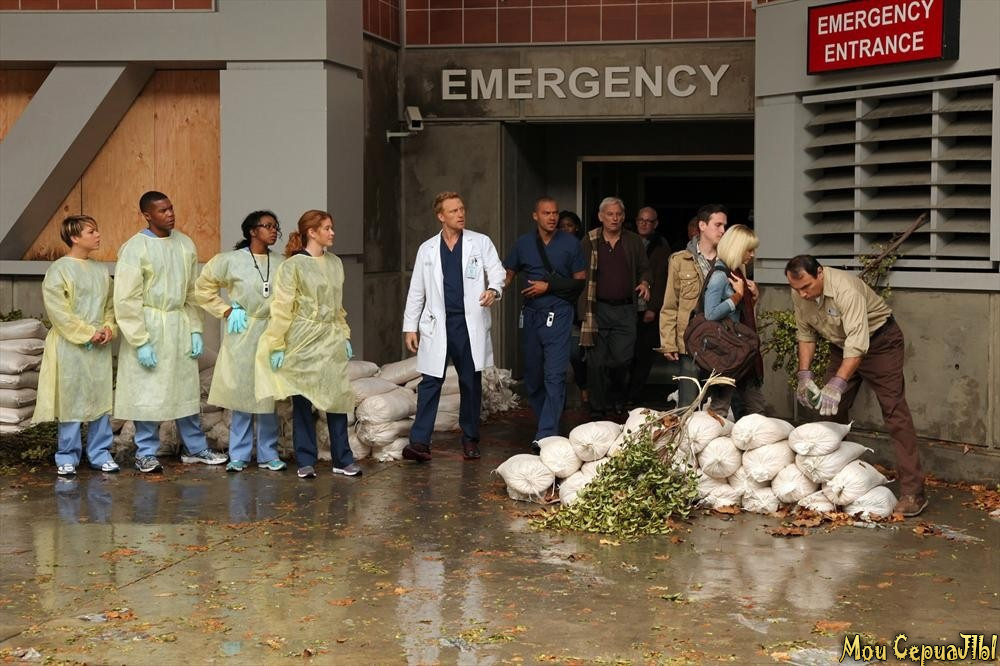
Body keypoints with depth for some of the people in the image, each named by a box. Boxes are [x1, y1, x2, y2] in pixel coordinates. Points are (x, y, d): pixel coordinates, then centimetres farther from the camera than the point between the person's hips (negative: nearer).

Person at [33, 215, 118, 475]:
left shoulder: (101, 270, 10)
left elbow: (110, 305, 16)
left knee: (101, 400, 6)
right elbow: (58, 311, -13)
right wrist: (88, 333, -16)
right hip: (70, 347, -5)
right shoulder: (59, 269, -7)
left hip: (100, 347, 5)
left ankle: (100, 453, 17)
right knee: (71, 401, 0)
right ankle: (67, 457, 11)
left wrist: (108, 329, -3)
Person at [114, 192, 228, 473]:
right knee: (148, 393, 1)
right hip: (149, 326, -5)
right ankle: (146, 453, 13)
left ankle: (195, 447, 24)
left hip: (180, 326, 5)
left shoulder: (185, 244, 5)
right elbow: (127, 299, -12)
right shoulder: (135, 248, -11)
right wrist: (140, 342, -15)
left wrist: (195, 330, 6)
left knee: (187, 390, 12)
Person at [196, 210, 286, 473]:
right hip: (242, 336, -2)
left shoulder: (281, 264, 4)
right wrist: (226, 311, -1)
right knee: (241, 395, 2)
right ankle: (238, 456, 11)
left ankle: (268, 455, 14)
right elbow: (203, 288, 6)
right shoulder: (230, 261, -3)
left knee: (269, 398, 5)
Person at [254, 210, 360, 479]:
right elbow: (282, 308, -9)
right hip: (303, 341, -5)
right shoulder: (293, 265, -7)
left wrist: (345, 336, 15)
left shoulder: (335, 263, 10)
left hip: (331, 340, 5)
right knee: (303, 401, 2)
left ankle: (343, 459, 11)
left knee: (338, 398, 3)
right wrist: (277, 346, -12)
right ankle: (306, 461, 10)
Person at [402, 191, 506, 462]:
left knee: (471, 383, 7)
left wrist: (494, 290, -21)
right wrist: (410, 326, 7)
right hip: (437, 325, 0)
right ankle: (419, 442, -9)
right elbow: (416, 291, 12)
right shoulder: (427, 249, 10)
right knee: (430, 382, -6)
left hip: (470, 324, 0)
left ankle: (470, 440, 18)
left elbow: (497, 272, 2)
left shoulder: (481, 243, 6)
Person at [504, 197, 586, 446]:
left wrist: (549, 287, -8)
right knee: (532, 375, 10)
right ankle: (544, 422, 26)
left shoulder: (570, 243, 1)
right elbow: (508, 274, 12)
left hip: (558, 315, -4)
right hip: (531, 315, 4)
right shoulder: (524, 243, 8)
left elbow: (581, 281, 3)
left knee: (554, 375, -12)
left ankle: (547, 433, -14)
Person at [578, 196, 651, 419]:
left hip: (624, 310, 1)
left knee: (622, 359, -5)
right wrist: (583, 307, -6)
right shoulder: (589, 242, 5)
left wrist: (644, 283, -3)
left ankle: (618, 400, 20)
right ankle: (597, 409, 10)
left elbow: (643, 269, 19)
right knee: (596, 362, 0)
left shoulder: (634, 242, 9)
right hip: (597, 309, -1)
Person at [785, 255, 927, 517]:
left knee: (894, 412, -14)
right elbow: (805, 334, 3)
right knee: (829, 408, 6)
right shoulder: (799, 294, -12)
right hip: (842, 345, 8)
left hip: (880, 340, -7)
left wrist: (837, 384, -48)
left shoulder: (845, 289, -35)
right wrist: (804, 373, -7)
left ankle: (913, 491, -19)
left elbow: (858, 343, -41)